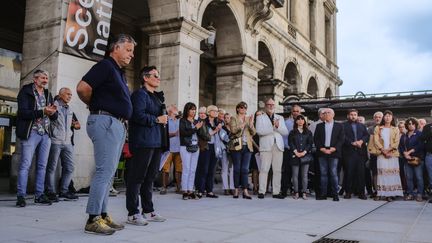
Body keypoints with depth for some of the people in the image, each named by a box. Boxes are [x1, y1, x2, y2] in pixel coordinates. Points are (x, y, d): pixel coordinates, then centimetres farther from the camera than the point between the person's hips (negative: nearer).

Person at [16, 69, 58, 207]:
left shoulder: (48, 94, 16)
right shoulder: (25, 92, 0)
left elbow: (55, 116, 14)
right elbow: (23, 112, -12)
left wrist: (52, 112, -10)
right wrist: (42, 112, -22)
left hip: (45, 134, 6)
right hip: (31, 133, -6)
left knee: (42, 166, 6)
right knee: (25, 164, -7)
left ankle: (39, 195, 11)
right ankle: (21, 196, -2)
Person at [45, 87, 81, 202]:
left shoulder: (70, 110, 20)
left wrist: (75, 126, 11)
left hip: (67, 142, 7)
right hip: (55, 141, -7)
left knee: (69, 168, 6)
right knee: (52, 167, 0)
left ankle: (64, 191, 15)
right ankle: (51, 192, 7)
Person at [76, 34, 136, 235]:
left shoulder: (119, 72, 21)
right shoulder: (105, 65, -7)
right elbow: (82, 88, -18)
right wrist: (95, 105, -2)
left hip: (118, 124, 10)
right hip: (105, 121, -10)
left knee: (108, 172, 10)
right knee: (104, 170, -11)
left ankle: (103, 215, 17)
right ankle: (93, 219, -6)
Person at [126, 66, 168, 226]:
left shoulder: (157, 97, 22)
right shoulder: (140, 94, -6)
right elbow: (138, 115, -20)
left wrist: (164, 120, 13)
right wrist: (157, 119, -11)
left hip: (156, 142, 10)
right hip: (143, 142, -9)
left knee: (150, 177, 13)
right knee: (137, 177, -5)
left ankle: (148, 211, 21)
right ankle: (133, 214, 1)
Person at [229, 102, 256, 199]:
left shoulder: (249, 119, 15)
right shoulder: (234, 118, 5)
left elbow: (253, 133, 6)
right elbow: (233, 130, -12)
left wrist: (251, 124, -9)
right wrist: (243, 124, -18)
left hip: (247, 147, 3)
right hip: (237, 146, -3)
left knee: (245, 169, 0)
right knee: (237, 168, 1)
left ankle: (245, 191, -1)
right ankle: (236, 189, 8)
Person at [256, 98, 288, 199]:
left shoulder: (280, 118, 21)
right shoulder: (260, 118, 9)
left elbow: (285, 132, 10)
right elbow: (259, 131, -8)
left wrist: (278, 126, -7)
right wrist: (273, 127, -8)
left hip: (278, 146, 4)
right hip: (266, 146, -3)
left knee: (277, 170, 2)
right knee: (264, 169, -8)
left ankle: (276, 192, 6)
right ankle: (261, 191, -3)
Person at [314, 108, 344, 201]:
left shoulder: (339, 126, 9)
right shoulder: (319, 126, 13)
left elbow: (341, 139, 1)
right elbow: (316, 139, 7)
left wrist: (333, 149, -10)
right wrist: (322, 149, -7)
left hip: (334, 152, -2)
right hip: (322, 152, 2)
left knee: (334, 173, -4)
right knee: (323, 174, 3)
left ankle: (335, 194, 1)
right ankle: (323, 194, 6)